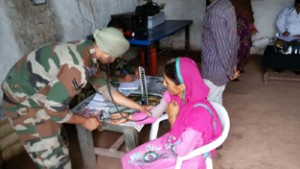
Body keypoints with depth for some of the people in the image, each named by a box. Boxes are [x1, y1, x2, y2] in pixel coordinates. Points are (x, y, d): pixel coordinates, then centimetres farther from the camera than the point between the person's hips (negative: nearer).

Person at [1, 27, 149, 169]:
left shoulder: (88, 52, -4)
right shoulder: (78, 67, -34)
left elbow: (104, 87, 4)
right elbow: (54, 108, -29)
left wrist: (139, 107, 5)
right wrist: (84, 121, -13)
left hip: (37, 92, 9)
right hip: (22, 99, -9)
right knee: (53, 157, 0)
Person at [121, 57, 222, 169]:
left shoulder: (200, 112, -35)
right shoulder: (174, 95, -13)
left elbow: (182, 150, -29)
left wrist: (173, 118, -26)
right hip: (173, 143, 7)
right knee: (129, 159, 5)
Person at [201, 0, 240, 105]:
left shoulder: (215, 12, -25)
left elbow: (222, 46, -24)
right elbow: (234, 37, 11)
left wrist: (229, 71, -13)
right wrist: (233, 64, 16)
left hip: (214, 67, -9)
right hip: (221, 65, 9)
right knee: (216, 99, 22)